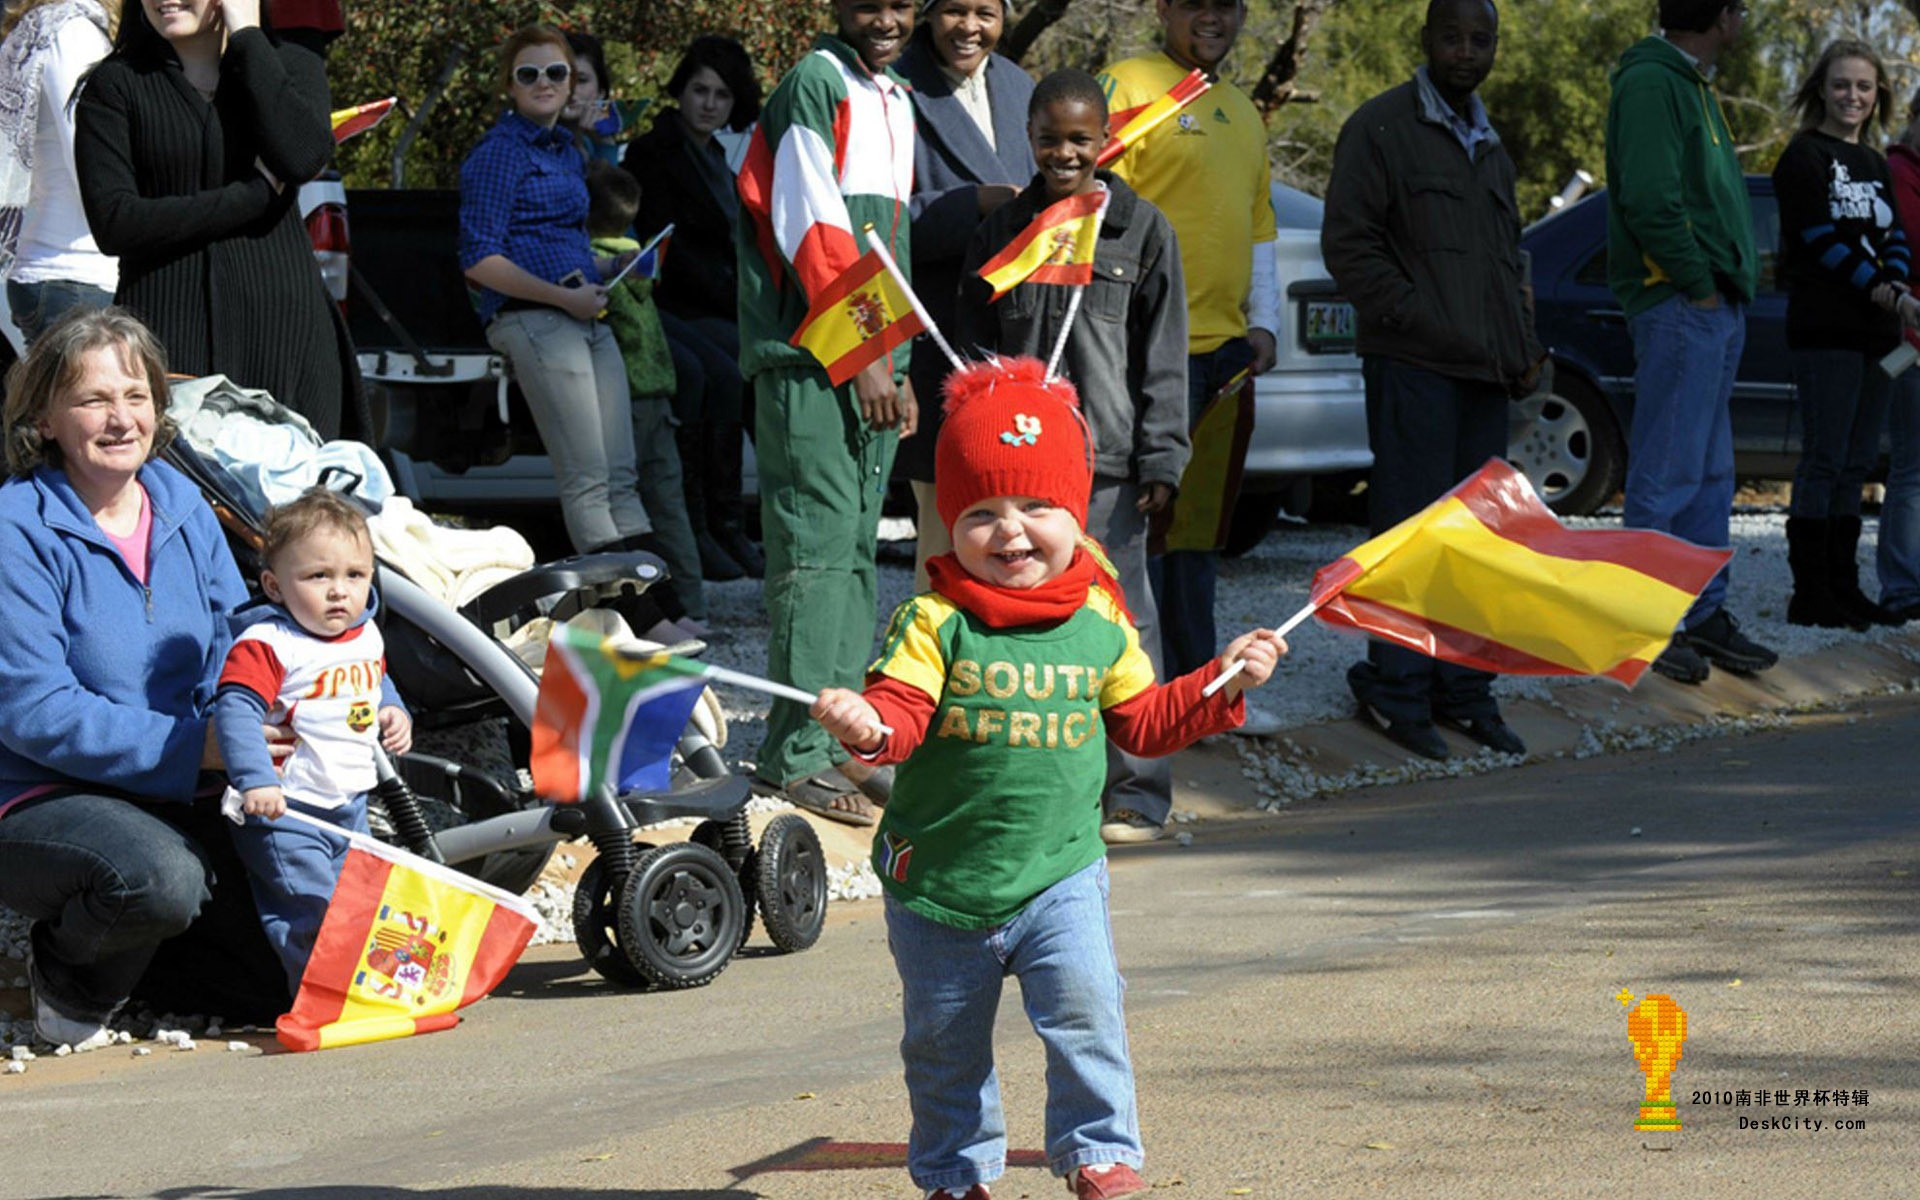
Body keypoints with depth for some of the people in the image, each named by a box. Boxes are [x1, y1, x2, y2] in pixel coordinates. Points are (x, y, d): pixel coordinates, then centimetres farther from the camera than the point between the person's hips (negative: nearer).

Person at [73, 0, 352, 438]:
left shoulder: (294, 67, 11)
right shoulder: (115, 85, 6)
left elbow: (303, 155, -12)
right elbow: (113, 224, -7)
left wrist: (246, 36, -3)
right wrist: (259, 193, -7)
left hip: (283, 326, 1)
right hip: (166, 332, -1)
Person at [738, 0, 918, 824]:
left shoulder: (896, 103, 19)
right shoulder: (816, 86, -8)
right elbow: (814, 228, -14)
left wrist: (900, 371, 17)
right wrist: (863, 357, -16)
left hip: (871, 361, 9)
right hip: (809, 361, -9)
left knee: (856, 552, 8)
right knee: (818, 550, -12)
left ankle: (840, 741, 12)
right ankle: (796, 755, -11)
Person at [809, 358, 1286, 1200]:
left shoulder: (1101, 625, 2)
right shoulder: (934, 624, -10)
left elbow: (1141, 720, 12)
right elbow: (901, 709, -20)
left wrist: (1223, 683, 4)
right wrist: (867, 723, -42)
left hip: (1058, 876, 1)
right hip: (939, 879, -1)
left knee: (1085, 1011, -16)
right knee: (944, 1042, 13)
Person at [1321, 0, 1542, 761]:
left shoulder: (1487, 144, 20)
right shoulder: (1381, 128, -4)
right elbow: (1348, 244, -9)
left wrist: (1523, 345, 13)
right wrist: (1421, 325, -15)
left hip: (1484, 374, 7)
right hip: (1413, 365, -7)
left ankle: (1463, 690, 15)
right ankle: (1396, 687, -1)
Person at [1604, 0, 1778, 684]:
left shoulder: (1692, 86, 19)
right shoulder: (1650, 83, -13)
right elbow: (1649, 197, -23)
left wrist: (1732, 283, 11)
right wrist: (1697, 282, -17)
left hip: (1718, 307, 10)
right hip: (1680, 308, -10)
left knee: (1711, 474, 13)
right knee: (1668, 473, -6)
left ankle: (1706, 614, 19)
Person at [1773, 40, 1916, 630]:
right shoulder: (1804, 157, -3)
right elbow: (1821, 240, -12)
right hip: (1824, 330, -8)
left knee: (1856, 465, 9)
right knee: (1825, 461, -8)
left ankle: (1843, 587, 13)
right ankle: (1809, 594, -6)